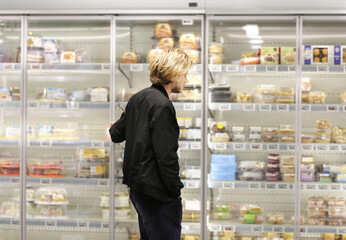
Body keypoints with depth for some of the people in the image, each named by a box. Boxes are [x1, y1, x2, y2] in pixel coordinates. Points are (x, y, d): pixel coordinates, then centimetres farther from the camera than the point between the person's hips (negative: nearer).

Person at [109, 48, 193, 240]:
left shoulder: (138, 98, 9)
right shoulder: (162, 106, -19)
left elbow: (116, 134, 20)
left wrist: (114, 128, 43)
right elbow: (166, 156, -22)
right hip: (157, 192, -10)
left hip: (136, 186, 10)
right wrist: (175, 190, -12)